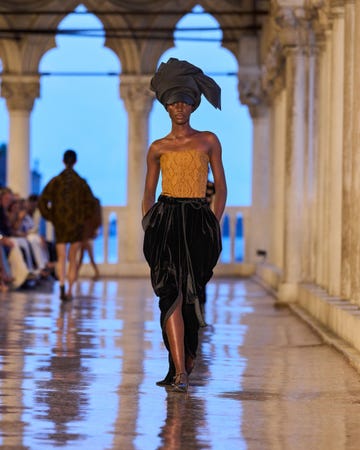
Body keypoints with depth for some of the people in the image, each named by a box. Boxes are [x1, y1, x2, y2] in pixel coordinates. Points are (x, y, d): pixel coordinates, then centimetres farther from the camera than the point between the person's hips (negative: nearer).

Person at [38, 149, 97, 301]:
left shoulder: (55, 181, -1)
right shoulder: (81, 182, -3)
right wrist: (84, 217, 5)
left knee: (61, 258, 0)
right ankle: (70, 291, 11)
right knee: (73, 259, 11)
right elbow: (90, 202, -7)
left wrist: (50, 218, 5)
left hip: (60, 224, 0)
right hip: (77, 224, 0)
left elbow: (42, 202, -4)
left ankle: (62, 284, -24)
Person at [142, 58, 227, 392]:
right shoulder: (158, 148, 10)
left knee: (191, 296, 4)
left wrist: (215, 225, 0)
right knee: (171, 292, -14)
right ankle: (180, 372, -18)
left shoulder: (208, 141, 9)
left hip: (198, 222, 1)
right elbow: (148, 193, 13)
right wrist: (147, 228, 2)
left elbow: (221, 187, 9)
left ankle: (184, 364, 21)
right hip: (165, 221, -1)